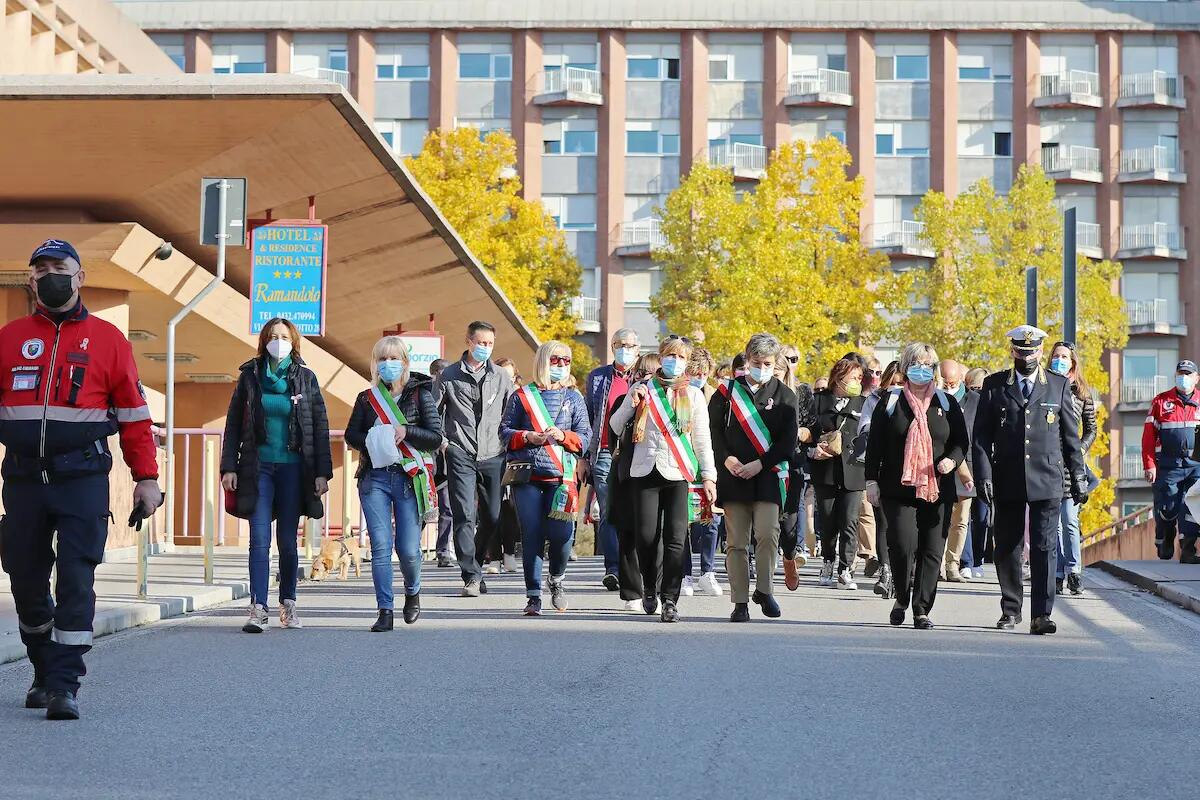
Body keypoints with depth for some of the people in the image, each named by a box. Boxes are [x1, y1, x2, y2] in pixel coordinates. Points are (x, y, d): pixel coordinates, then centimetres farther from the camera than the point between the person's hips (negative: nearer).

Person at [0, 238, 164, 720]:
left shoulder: (107, 339, 5)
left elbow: (133, 414, 6)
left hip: (83, 478, -2)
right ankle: (44, 672, 29)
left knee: (76, 581, -9)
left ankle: (64, 685, -7)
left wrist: (146, 477, 1)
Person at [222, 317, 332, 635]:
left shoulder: (305, 378, 4)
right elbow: (233, 424, 7)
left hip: (293, 468, 0)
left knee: (288, 540, 5)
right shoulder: (250, 376, 5)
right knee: (259, 540, -8)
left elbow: (320, 426, 5)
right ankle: (258, 609, -12)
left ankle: (288, 604, 18)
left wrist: (322, 471, -1)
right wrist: (229, 467, -1)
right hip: (258, 467, 0)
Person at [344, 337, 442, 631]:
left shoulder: (420, 395, 4)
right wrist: (373, 441, -8)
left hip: (409, 477, -2)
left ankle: (412, 592, 27)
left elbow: (436, 438, -1)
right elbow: (351, 435, 11)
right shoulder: (367, 398, 11)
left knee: (408, 549, -4)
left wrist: (406, 432, -16)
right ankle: (385, 611, -2)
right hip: (375, 477, 2)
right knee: (380, 547, -7)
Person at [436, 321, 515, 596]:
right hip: (461, 456, -2)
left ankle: (474, 564, 25)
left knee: (492, 519, 4)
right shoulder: (449, 376, 5)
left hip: (492, 456, 2)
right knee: (464, 516, -10)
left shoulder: (501, 377, 10)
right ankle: (471, 576, -9)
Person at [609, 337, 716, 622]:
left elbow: (702, 440, 11)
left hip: (680, 473, -1)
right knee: (646, 536, -4)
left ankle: (670, 600, -7)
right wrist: (631, 405, -5)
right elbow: (615, 427, 12)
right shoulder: (642, 389, 11)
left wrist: (709, 476, 3)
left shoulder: (694, 395, 11)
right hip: (645, 470, 1)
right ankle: (650, 589, 20)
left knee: (675, 538, -10)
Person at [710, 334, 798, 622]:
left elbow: (788, 441, 1)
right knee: (737, 542, 1)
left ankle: (763, 589, 5)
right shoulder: (728, 391, 9)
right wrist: (725, 459, -8)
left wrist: (759, 464, -9)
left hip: (767, 477, -1)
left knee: (767, 533, -16)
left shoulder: (784, 396, 7)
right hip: (733, 476, 1)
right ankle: (740, 602, 7)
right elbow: (713, 429, 8)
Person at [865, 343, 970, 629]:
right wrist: (871, 480, 1)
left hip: (938, 490, 2)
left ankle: (922, 610, 6)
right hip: (898, 489, -2)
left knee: (932, 552, -1)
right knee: (903, 546, -13)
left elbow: (961, 441, 13)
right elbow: (874, 444, 7)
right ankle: (902, 599, 11)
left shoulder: (946, 403, 11)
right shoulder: (890, 402, 7)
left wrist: (952, 460, -8)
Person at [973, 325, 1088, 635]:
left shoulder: (1059, 386, 7)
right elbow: (981, 435, 4)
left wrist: (1078, 478, 7)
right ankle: (1010, 610, 22)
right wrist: (984, 476, -6)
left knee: (1045, 548, -7)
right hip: (1007, 481, 1)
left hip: (1047, 481, -1)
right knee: (1007, 548, 8)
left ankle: (1041, 615, -8)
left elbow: (1071, 435, 10)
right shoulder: (994, 385, 6)